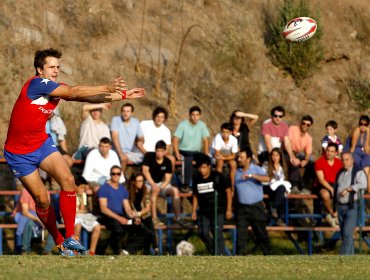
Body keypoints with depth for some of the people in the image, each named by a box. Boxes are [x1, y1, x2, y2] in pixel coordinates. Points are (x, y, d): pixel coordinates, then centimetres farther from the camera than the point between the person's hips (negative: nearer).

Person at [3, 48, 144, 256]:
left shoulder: (57, 88, 2)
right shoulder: (37, 84, -21)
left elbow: (88, 97, 5)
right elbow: (74, 92, -26)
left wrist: (124, 95, 0)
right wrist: (107, 88, -28)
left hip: (42, 143, 6)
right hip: (19, 152, -6)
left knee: (67, 179, -15)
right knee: (42, 199, -4)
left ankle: (70, 237, -12)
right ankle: (59, 243, 15)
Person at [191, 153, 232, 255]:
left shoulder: (217, 176, -6)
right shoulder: (196, 179, 7)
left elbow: (228, 191, -2)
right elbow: (195, 195, 17)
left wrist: (229, 209, -5)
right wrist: (194, 211, 12)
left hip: (218, 210, -4)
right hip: (204, 211, 5)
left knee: (218, 234, -10)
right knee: (203, 232, -4)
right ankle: (214, 251, 16)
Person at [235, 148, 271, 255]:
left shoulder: (257, 170, -3)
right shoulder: (237, 172, 12)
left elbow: (267, 178, -22)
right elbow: (234, 190, 18)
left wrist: (251, 175, -30)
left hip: (256, 206, -4)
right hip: (242, 207, 4)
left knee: (261, 232, 3)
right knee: (240, 233, -4)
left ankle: (268, 253, 14)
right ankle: (240, 254, -3)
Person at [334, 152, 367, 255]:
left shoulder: (358, 172, -5)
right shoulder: (340, 173, 16)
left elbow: (363, 185, -23)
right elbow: (336, 188, 28)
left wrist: (348, 189, -24)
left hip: (352, 207, -7)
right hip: (340, 206, 7)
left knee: (347, 233, -15)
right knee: (344, 234, 8)